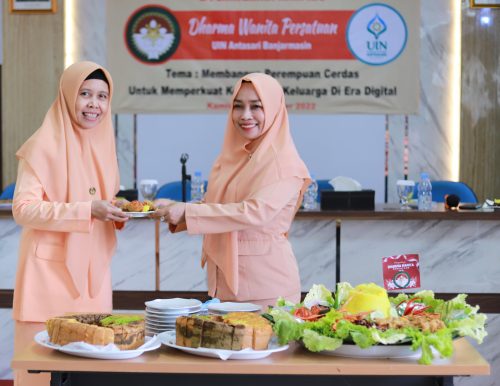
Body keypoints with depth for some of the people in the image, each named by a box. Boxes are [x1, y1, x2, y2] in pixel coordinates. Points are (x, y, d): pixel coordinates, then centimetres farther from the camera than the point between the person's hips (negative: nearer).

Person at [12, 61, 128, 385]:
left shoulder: (103, 143, 10)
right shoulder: (44, 146, -11)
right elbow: (23, 209, -17)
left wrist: (117, 212, -1)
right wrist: (87, 211, -23)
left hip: (92, 268, 6)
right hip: (51, 268, -6)